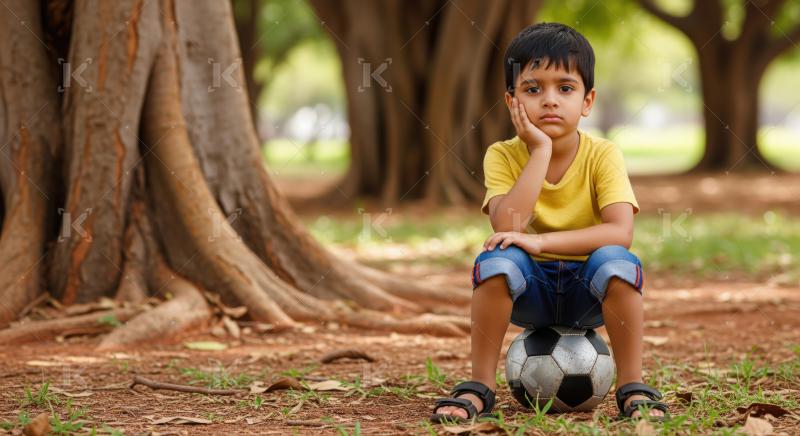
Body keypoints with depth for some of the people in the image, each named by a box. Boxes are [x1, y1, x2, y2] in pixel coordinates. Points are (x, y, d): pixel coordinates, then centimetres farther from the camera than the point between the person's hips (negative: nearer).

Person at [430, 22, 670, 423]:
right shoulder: (503, 156, -10)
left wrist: (541, 242, -34)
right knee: (498, 259, -30)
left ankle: (632, 387, -19)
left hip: (589, 290, -1)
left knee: (617, 261, -32)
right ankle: (478, 388, -18)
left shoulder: (602, 155, -11)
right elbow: (507, 226, -28)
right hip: (529, 289, 1)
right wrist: (541, 150, -28)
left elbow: (620, 232, -26)